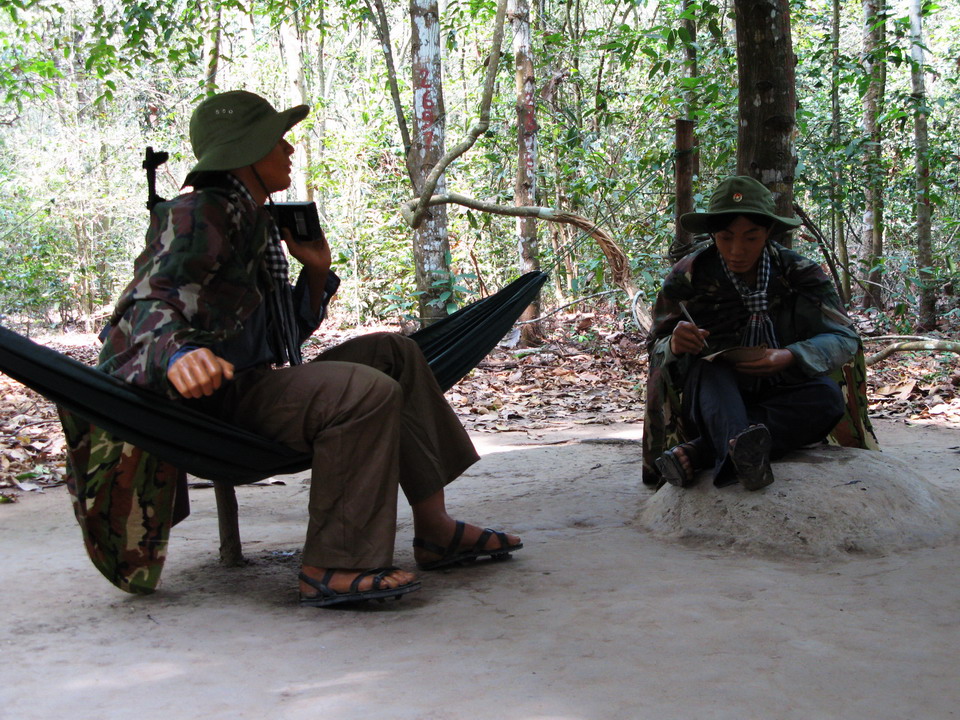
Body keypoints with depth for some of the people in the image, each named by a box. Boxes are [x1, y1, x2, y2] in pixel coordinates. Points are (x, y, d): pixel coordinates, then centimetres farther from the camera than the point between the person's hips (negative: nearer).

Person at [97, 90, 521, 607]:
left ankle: (434, 530, 3)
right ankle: (331, 568, -26)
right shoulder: (199, 214, -9)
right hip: (203, 395, -10)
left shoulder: (255, 224, 20)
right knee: (367, 392, -26)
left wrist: (316, 272, 6)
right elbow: (150, 301, -25)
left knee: (393, 353, 10)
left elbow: (287, 335, 23)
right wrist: (178, 353, -47)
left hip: (250, 383, 10)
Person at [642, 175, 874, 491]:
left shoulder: (799, 273, -2)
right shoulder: (689, 275, -4)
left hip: (781, 399, 1)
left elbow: (845, 338, -4)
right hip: (711, 402, -1)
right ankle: (737, 453, -65)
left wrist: (789, 357, -25)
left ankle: (698, 452, -41)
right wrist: (675, 345, -28)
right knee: (706, 368, -32)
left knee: (828, 396, -30)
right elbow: (656, 347, -2)